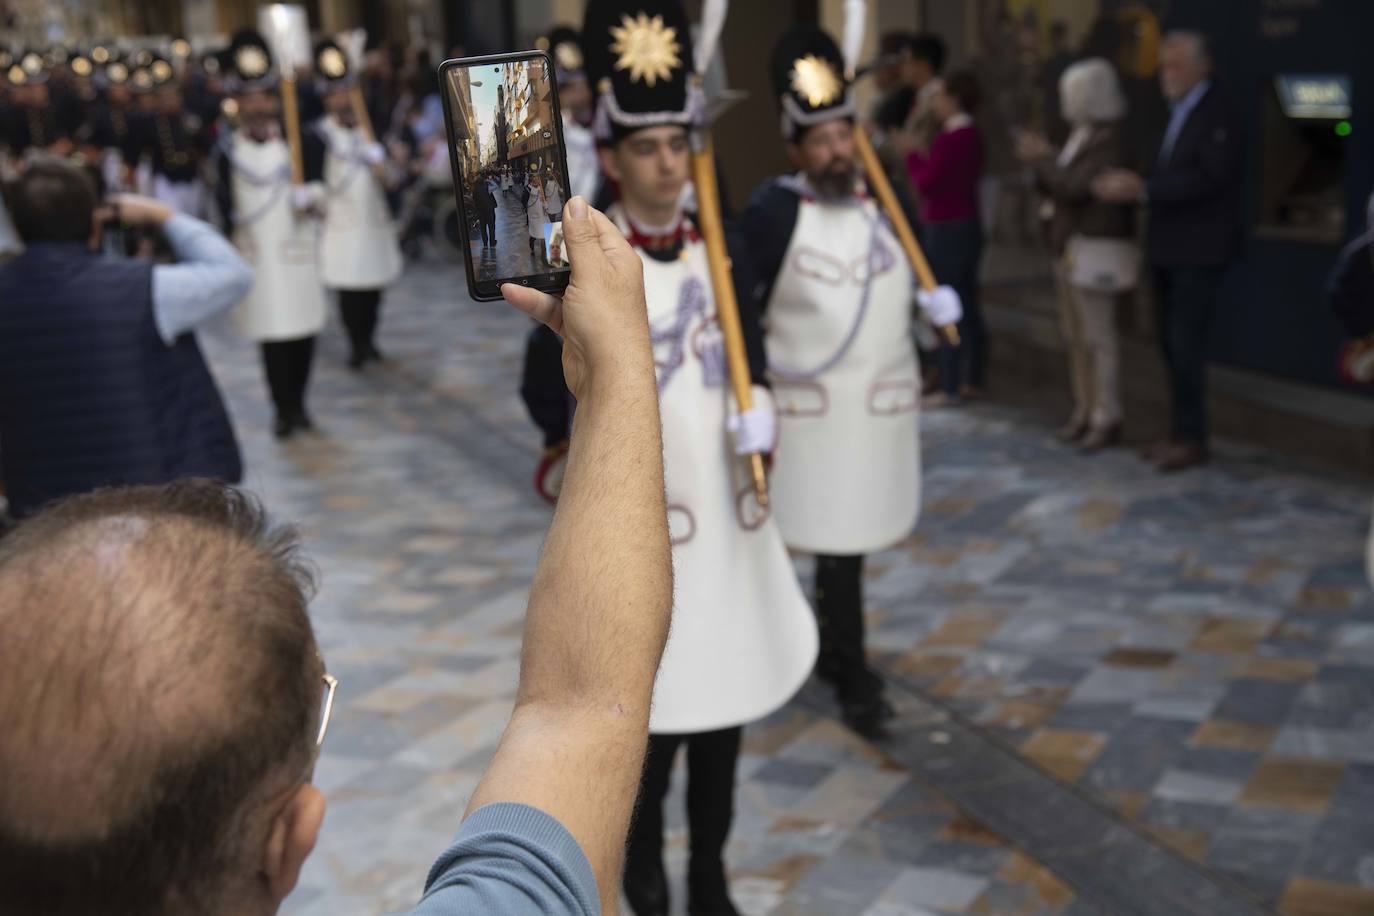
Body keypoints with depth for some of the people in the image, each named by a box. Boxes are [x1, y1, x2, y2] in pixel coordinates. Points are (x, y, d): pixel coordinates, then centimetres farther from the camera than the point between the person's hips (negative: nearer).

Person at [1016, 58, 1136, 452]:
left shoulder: (1111, 142, -15)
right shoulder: (1082, 137, 13)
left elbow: (1076, 188, -23)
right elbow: (1060, 186, 19)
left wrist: (1043, 160, -11)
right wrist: (1042, 159, 2)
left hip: (1099, 251, -9)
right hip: (1073, 249, 10)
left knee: (1097, 338, -6)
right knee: (1075, 336, 12)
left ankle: (1107, 419, 0)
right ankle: (1084, 410, 21)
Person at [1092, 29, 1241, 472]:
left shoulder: (1216, 117, -12)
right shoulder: (1175, 115, 14)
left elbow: (1209, 178, -22)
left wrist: (1142, 188, -25)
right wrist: (1128, 185, -2)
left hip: (1198, 252, -9)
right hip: (1169, 249, 9)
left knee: (1185, 344, -8)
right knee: (1172, 343, 12)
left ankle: (1192, 439, 1)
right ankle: (1181, 430, 21)